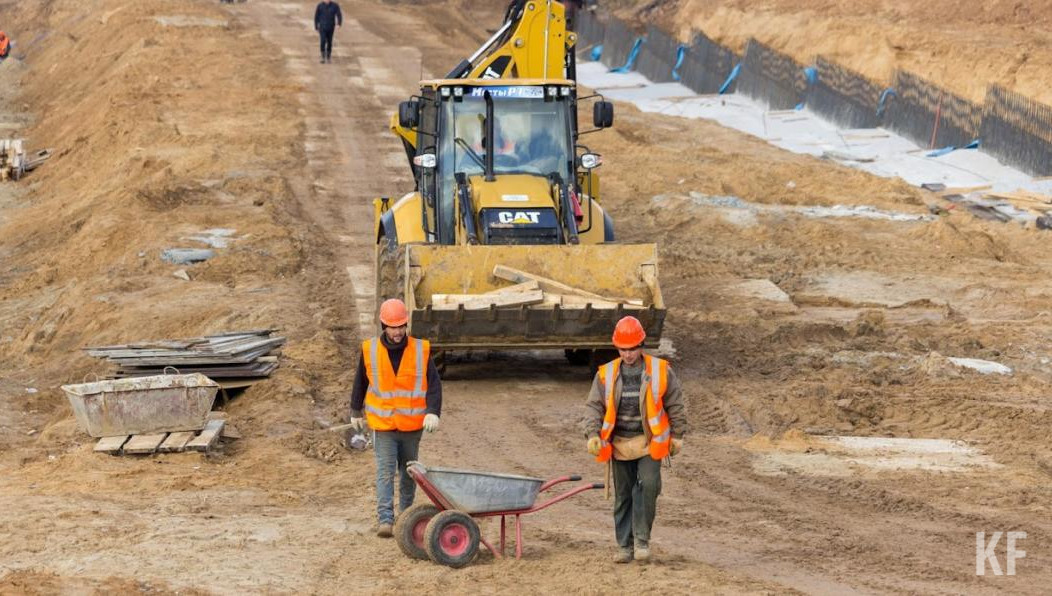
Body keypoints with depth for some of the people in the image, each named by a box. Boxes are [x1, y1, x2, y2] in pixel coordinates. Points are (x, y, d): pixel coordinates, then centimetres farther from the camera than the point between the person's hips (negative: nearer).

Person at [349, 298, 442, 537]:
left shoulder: (420, 350, -5)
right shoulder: (370, 350, -4)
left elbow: (434, 383, -5)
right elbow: (360, 382, 10)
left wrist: (433, 412, -19)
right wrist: (356, 412, 19)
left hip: (412, 427, 1)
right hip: (383, 425, -1)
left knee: (408, 472, 14)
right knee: (385, 472, -10)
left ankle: (406, 514, 29)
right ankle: (385, 520, -16)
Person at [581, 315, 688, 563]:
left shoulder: (659, 371, 0)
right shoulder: (607, 374, 3)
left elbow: (675, 405, 7)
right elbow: (594, 406, 3)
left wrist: (677, 435, 6)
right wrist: (593, 434, -11)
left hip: (649, 443, -2)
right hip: (620, 445, 2)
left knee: (647, 485, -19)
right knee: (623, 495, 7)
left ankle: (642, 539, -9)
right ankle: (625, 545, 16)